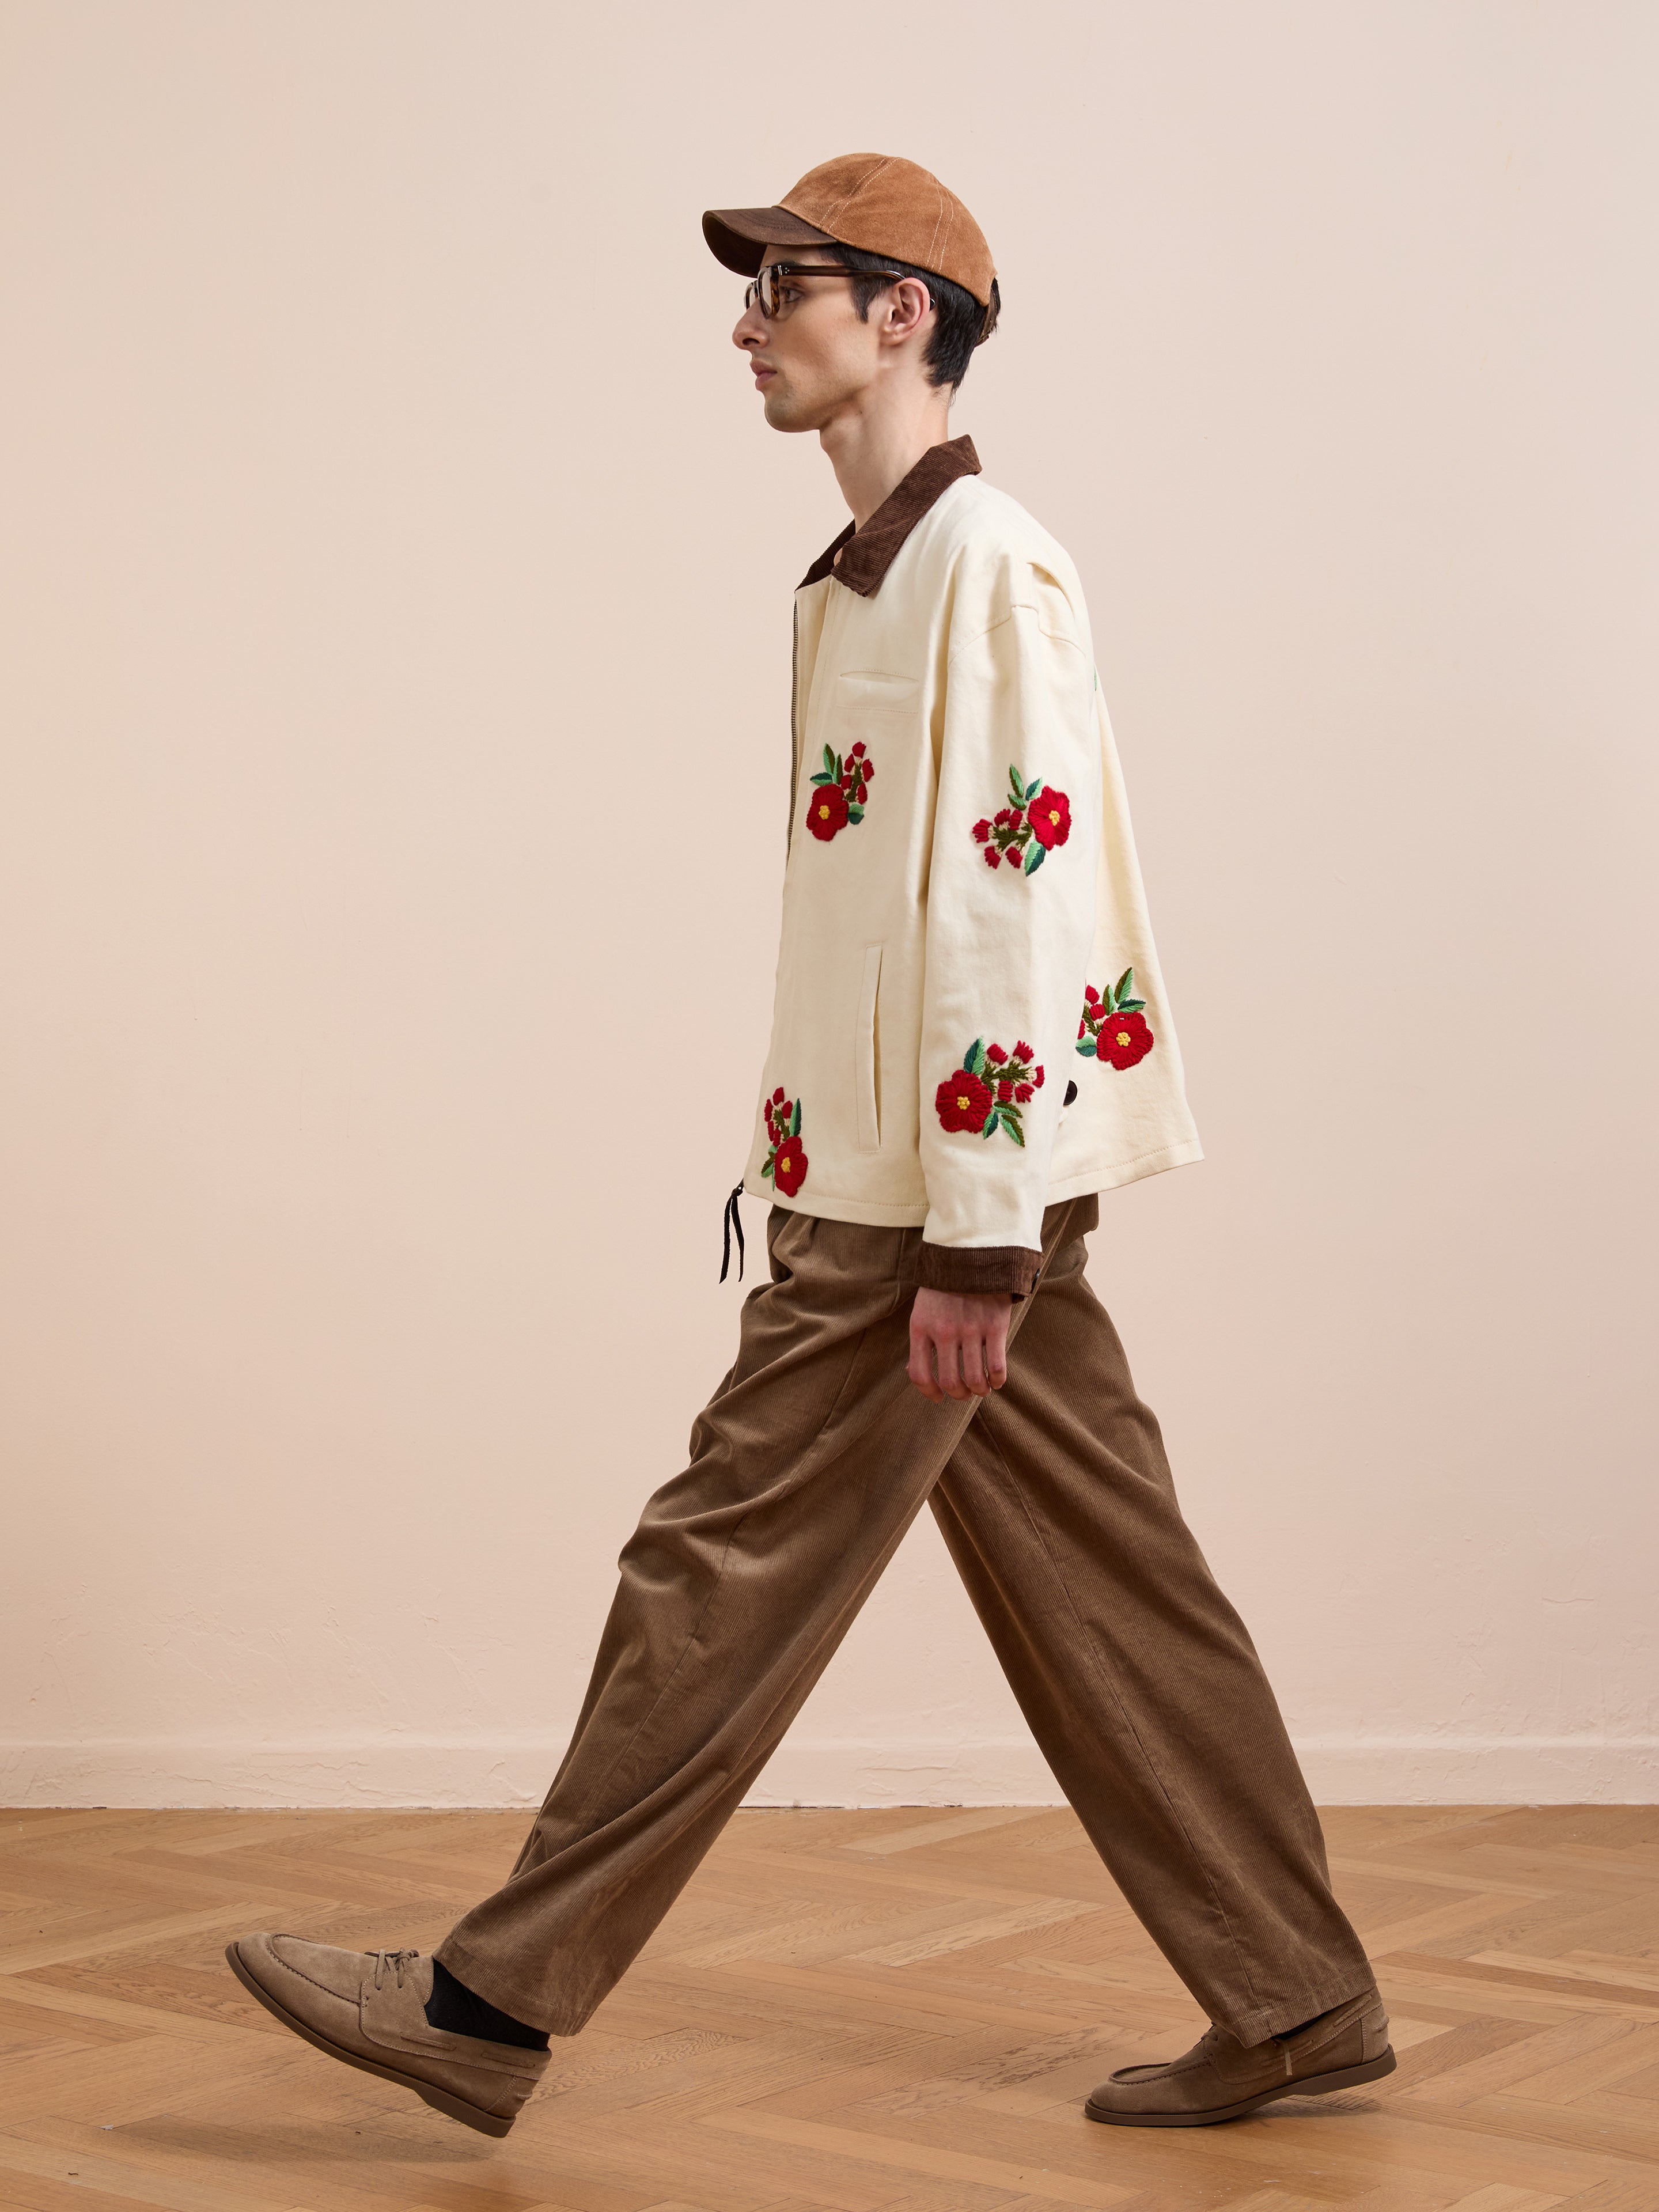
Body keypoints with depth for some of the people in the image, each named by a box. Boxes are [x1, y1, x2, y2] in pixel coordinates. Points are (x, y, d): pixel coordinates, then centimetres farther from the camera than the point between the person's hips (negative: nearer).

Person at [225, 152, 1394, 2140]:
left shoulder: (988, 567, -13)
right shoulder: (866, 578, 18)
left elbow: (1016, 909, -20)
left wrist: (971, 1244, -22)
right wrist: (804, 1166, 19)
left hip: (945, 1201, -10)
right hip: (886, 1191, 10)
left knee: (726, 1581, -3)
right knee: (1110, 1606, 12)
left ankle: (491, 2011, 8)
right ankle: (1295, 2003, 20)